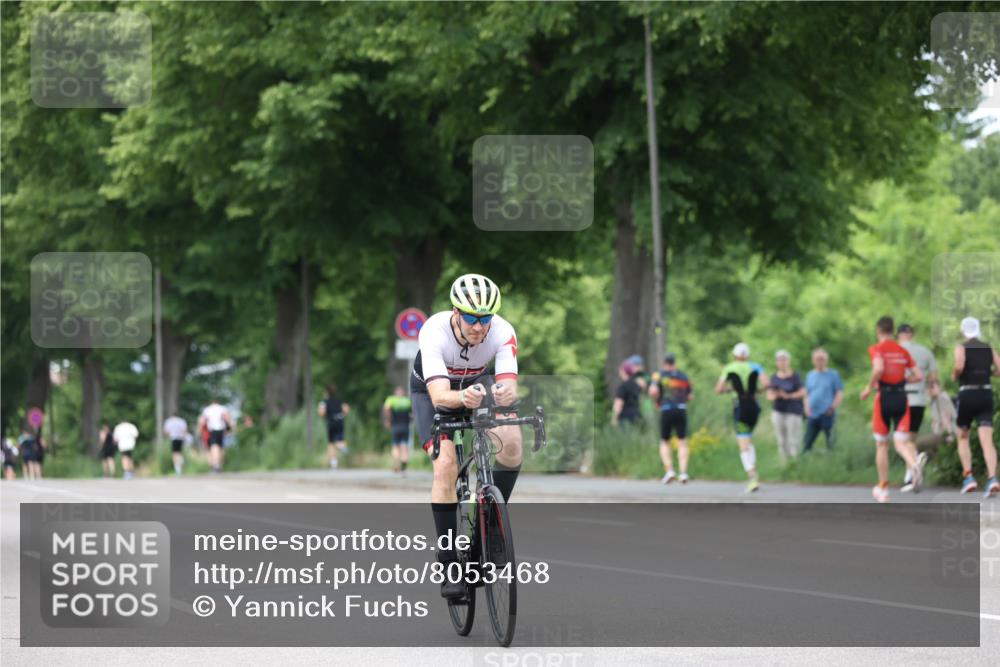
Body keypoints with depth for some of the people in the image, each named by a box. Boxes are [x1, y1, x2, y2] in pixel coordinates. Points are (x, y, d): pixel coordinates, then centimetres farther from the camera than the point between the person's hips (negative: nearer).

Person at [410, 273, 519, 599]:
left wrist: (506, 394, -64)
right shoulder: (434, 332, -36)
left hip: (478, 383, 2)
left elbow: (509, 386, -40)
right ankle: (448, 566, -16)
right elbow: (439, 396, -45)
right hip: (432, 389, -2)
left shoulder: (503, 333, -30)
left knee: (510, 440, -26)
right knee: (446, 465, -23)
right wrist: (463, 398, -67)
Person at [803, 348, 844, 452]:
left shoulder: (833, 375, 3)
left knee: (830, 443, -4)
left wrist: (832, 407, -13)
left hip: (827, 415, -4)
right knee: (807, 443, 0)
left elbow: (840, 394, 0)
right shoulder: (810, 375, 15)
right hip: (812, 415, 4)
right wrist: (807, 407, 2)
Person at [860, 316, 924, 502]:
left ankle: (883, 488, 20)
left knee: (881, 445, 12)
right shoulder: (903, 351, 10)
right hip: (901, 397, 3)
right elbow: (919, 376, 7)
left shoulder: (876, 349, -4)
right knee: (901, 442, -1)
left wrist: (869, 388, -10)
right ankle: (914, 464, -35)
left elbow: (879, 369, -23)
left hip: (884, 397, -3)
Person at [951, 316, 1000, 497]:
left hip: (967, 395, -2)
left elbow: (959, 366, -22)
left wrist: (954, 375, 0)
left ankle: (968, 476, 3)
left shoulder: (961, 348, -3)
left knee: (963, 438, 17)